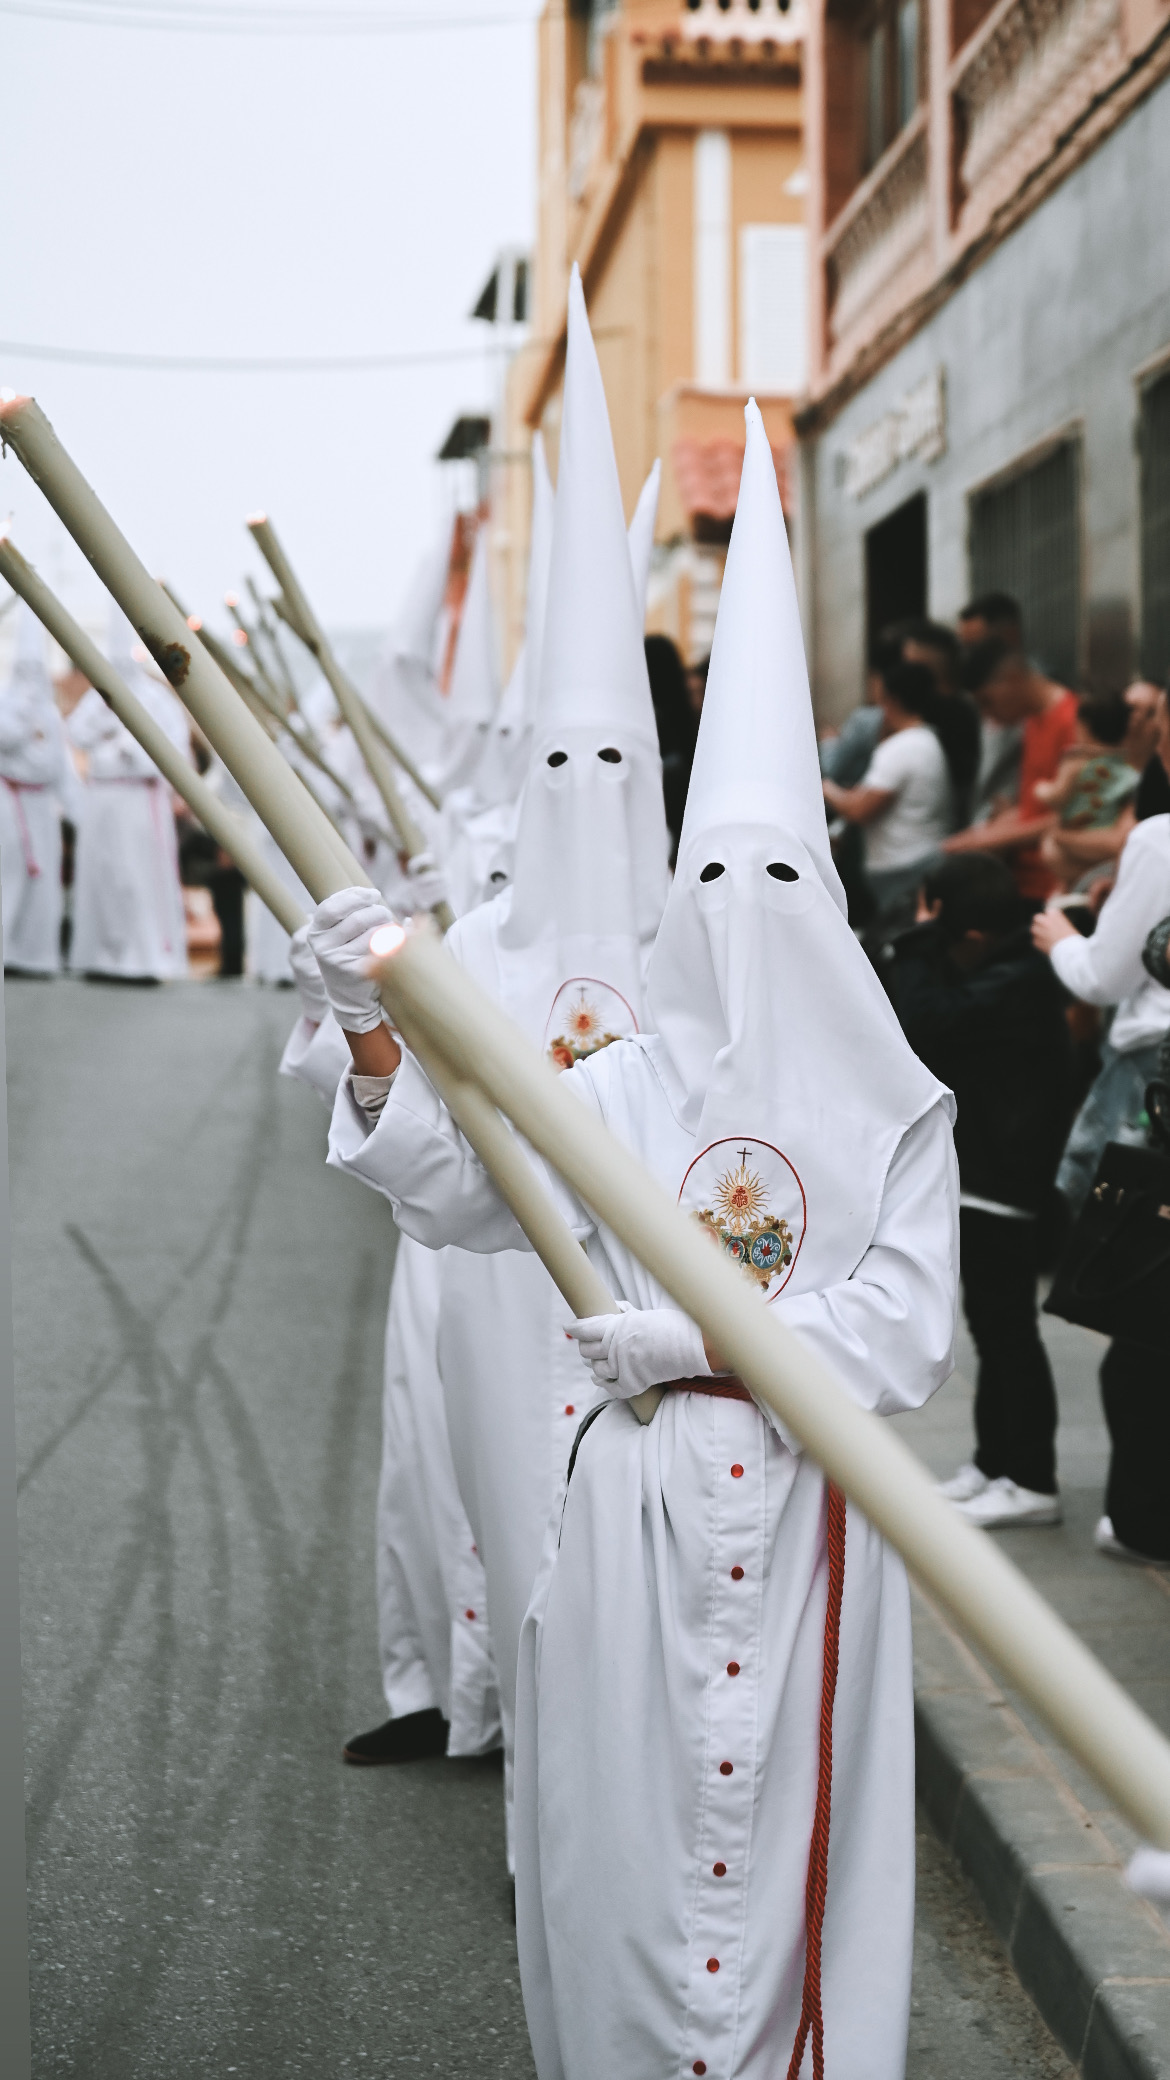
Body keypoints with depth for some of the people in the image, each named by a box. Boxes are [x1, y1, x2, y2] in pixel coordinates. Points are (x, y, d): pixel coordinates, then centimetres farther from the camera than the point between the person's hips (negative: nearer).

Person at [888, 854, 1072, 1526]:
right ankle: (996, 1463, 25)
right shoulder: (1002, 972, 12)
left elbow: (922, 1024, -27)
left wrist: (919, 942, -16)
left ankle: (1031, 1482, 2)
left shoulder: (1018, 980, -21)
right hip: (979, 1174, 11)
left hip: (1004, 1182, -11)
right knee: (994, 1326, 16)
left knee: (1007, 1326, -4)